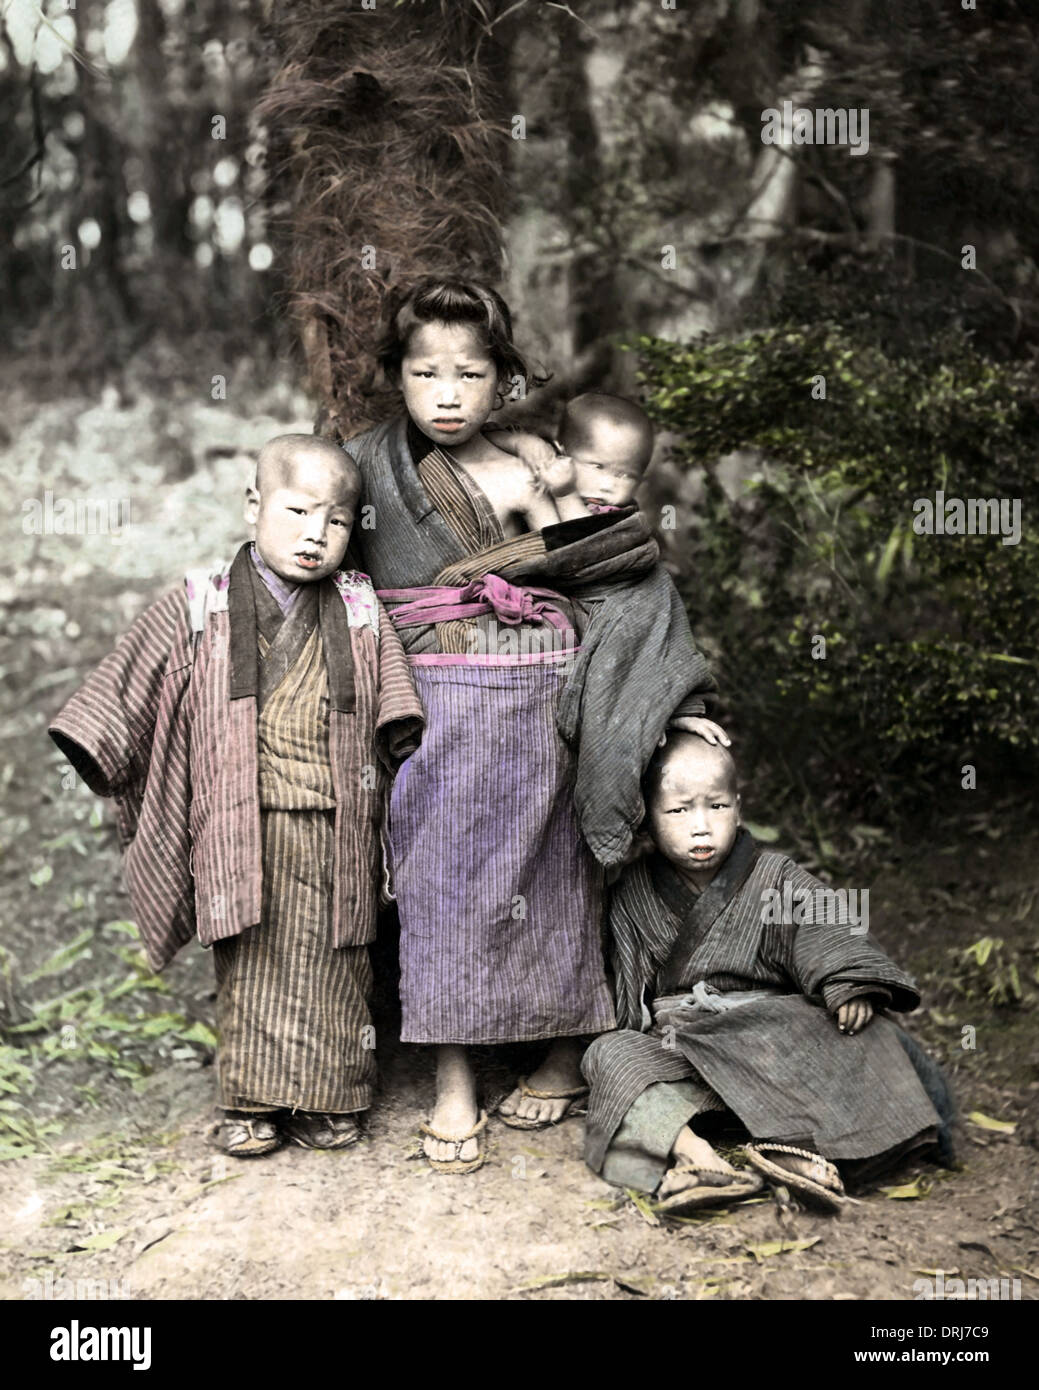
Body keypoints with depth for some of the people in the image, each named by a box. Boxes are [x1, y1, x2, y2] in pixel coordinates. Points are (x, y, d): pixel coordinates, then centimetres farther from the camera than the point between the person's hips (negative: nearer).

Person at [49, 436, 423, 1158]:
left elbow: (395, 713, 10)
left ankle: (329, 1099, 22)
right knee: (251, 967, 4)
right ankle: (254, 1102, 18)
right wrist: (96, 747, 3)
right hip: (241, 829, -1)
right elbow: (129, 689, 5)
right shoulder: (200, 609, 0)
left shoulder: (360, 614, 5)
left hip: (335, 831, 2)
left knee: (331, 964, 8)